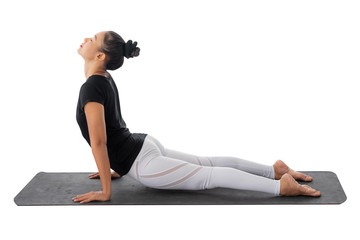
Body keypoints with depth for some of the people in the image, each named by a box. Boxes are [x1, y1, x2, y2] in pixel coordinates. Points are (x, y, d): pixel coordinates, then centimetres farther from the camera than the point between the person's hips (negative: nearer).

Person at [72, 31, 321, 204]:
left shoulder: (91, 88, -23)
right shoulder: (105, 78, 8)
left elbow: (98, 141, -25)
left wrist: (106, 192, -20)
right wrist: (114, 167, 26)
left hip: (142, 163, -9)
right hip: (143, 145, 9)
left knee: (210, 175, -6)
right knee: (210, 163, 16)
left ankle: (281, 185, -6)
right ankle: (274, 169, 21)